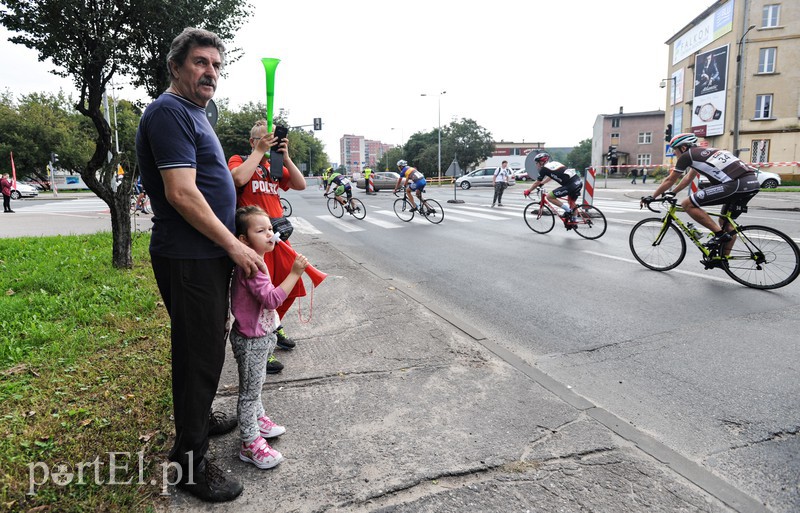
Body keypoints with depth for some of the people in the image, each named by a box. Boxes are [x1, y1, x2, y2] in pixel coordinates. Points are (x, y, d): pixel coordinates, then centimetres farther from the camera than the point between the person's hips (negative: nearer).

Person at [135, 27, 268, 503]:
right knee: (200, 353, -2)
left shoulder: (195, 114, 19)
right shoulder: (170, 112, -14)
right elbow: (182, 193, -23)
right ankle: (190, 462, 13)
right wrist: (234, 245, -19)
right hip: (188, 259, -10)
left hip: (209, 254, 10)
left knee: (207, 346, 21)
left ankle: (200, 418, 41)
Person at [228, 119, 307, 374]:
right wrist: (260, 151, -12)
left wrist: (285, 157, -3)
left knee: (291, 286, 14)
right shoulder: (239, 160, 2)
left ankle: (274, 327, 38)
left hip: (279, 234, 7)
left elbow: (300, 185, 5)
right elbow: (238, 178, -21)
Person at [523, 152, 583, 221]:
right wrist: (541, 183, 51)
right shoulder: (553, 163, 22)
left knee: (549, 197, 1)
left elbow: (536, 183, 10)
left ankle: (567, 210, 3)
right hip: (579, 182, 9)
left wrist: (528, 191, 23)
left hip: (571, 185, -9)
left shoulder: (544, 168, 0)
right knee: (571, 202, 27)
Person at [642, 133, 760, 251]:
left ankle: (720, 234, -3)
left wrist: (652, 197, 25)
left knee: (687, 204, -4)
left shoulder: (687, 155, 6)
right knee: (725, 221, 24)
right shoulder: (701, 153, 30)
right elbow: (688, 179, 42)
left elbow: (669, 180, 14)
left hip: (736, 184, -9)